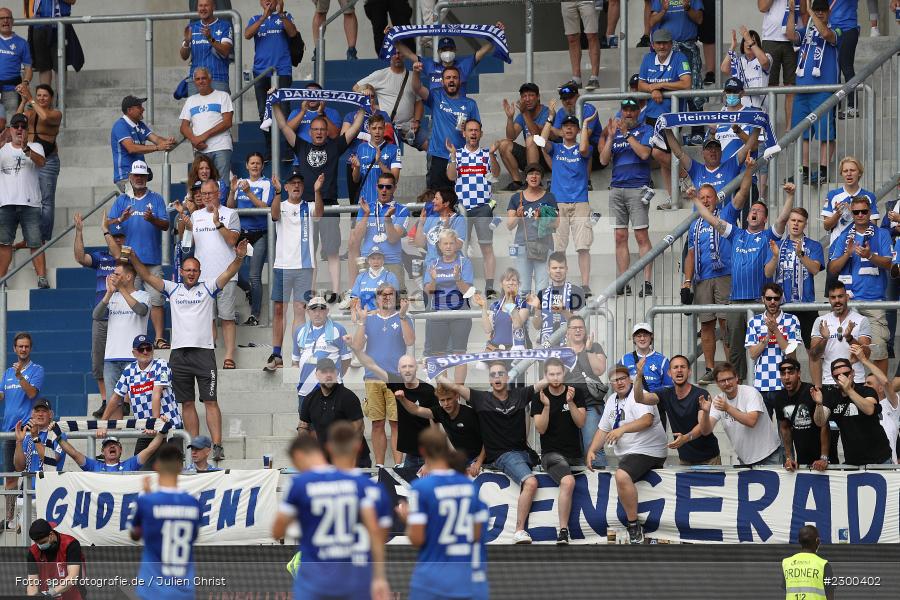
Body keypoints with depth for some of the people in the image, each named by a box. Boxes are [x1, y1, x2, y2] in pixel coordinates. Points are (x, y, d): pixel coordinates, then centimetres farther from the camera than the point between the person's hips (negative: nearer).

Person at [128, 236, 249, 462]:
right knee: (187, 403, 6)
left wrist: (239, 258, -24)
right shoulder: (173, 289, 13)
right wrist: (133, 259, -5)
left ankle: (217, 446, -11)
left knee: (210, 401, -7)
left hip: (204, 351, -3)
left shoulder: (208, 288, 6)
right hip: (179, 353, 3)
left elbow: (228, 274, -7)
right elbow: (148, 276, 8)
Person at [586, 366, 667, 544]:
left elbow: (647, 420, -26)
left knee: (622, 476, -31)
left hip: (647, 450, -10)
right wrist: (591, 450, 0)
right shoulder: (612, 401, 16)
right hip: (627, 454, 10)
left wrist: (622, 429, -38)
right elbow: (603, 429, 16)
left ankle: (634, 526, -25)